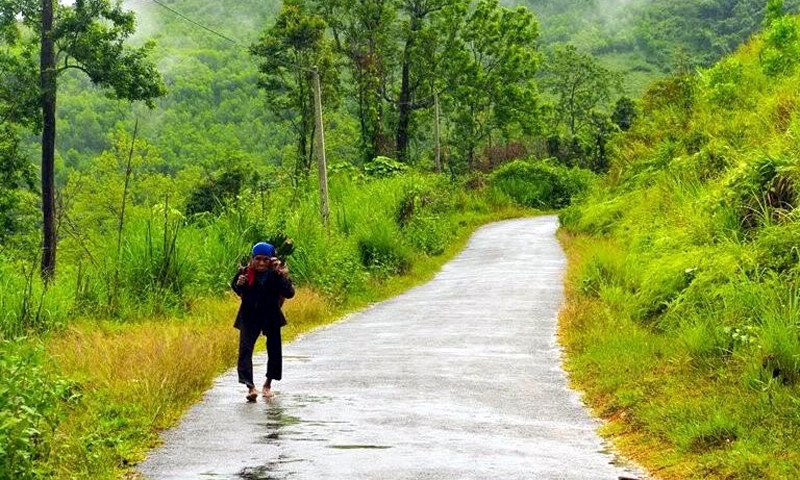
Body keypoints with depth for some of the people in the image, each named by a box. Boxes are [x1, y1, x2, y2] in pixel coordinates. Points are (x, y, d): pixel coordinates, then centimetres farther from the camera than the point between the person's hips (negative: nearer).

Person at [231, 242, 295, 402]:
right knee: (245, 349, -16)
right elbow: (236, 290, 10)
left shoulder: (276, 274, -11)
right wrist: (239, 284, -12)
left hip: (271, 318, 1)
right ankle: (250, 387, -22)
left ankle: (268, 383, 33)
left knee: (274, 351, 11)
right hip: (249, 318, 0)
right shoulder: (245, 272, -8)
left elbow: (289, 293, -20)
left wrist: (281, 276, -29)